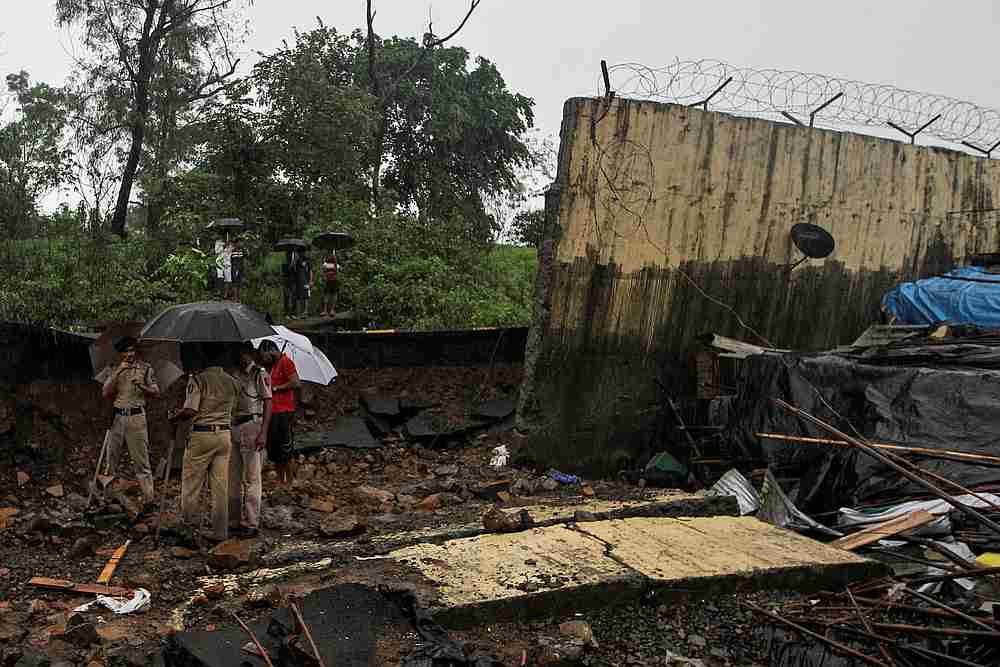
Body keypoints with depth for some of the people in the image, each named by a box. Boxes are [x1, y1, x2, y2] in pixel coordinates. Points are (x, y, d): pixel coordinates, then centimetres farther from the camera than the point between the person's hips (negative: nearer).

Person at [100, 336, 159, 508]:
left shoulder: (145, 368, 6)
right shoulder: (115, 370, 13)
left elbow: (156, 393, 4)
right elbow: (106, 393, 1)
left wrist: (142, 386, -14)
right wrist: (118, 373, -7)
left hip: (136, 417, -3)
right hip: (117, 417, 3)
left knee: (141, 459, -5)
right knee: (111, 457, 9)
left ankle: (149, 499, -3)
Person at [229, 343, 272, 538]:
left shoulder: (260, 374, -6)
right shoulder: (234, 374, 14)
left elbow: (267, 404, -10)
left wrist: (263, 433, -18)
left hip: (251, 426, -7)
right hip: (234, 427, 7)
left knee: (250, 478, -4)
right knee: (234, 477, 11)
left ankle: (251, 523, 1)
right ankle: (238, 519, 20)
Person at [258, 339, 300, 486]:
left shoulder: (285, 362, -10)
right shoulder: (272, 364, 18)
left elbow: (295, 383, -19)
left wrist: (275, 388, -13)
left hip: (284, 412, -9)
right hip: (272, 412, 9)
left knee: (285, 448, -4)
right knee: (273, 448, 11)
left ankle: (289, 482, 4)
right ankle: (280, 480, 20)